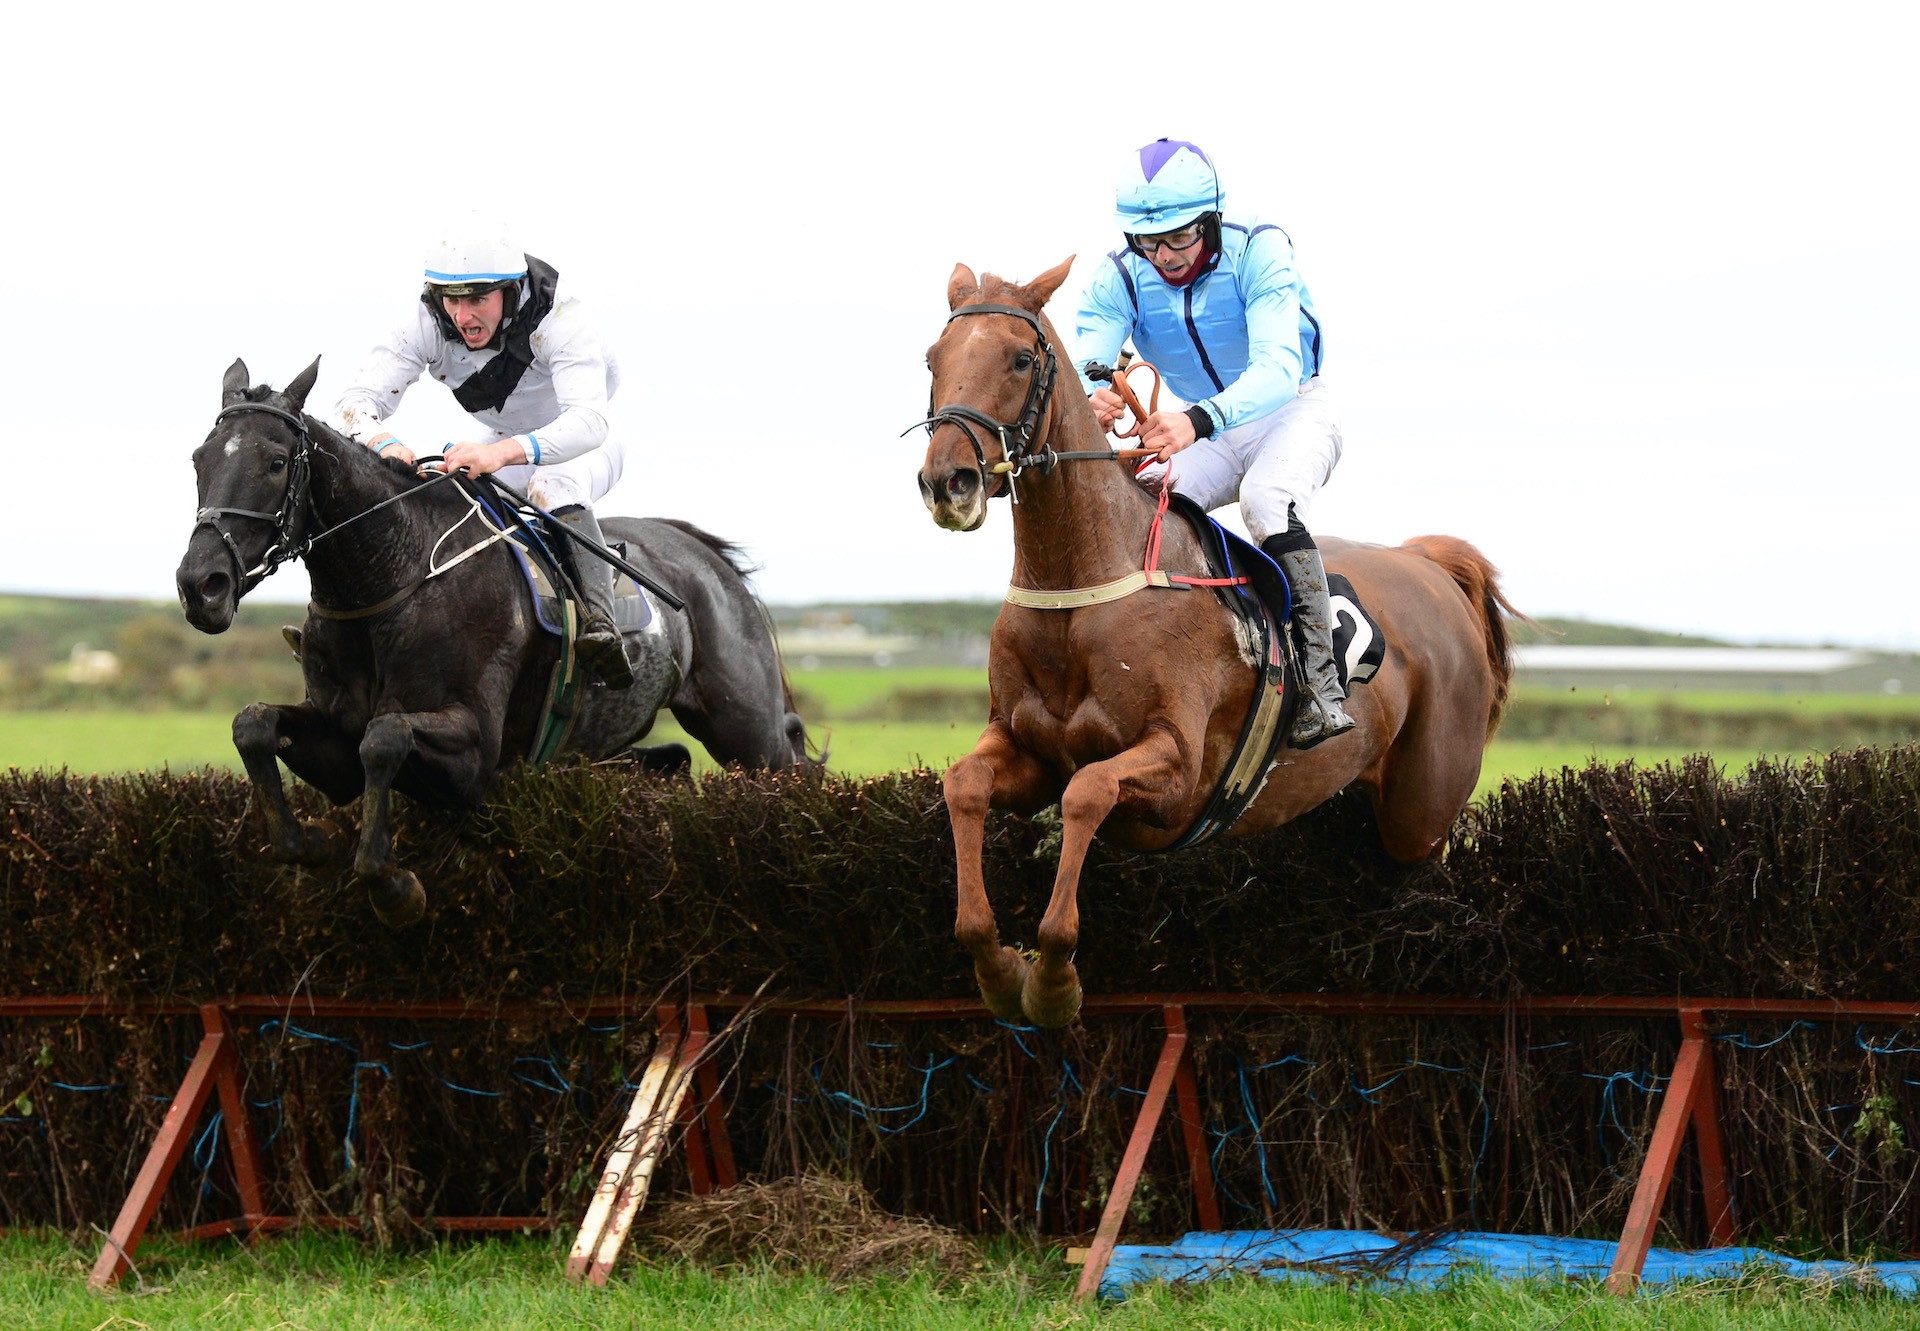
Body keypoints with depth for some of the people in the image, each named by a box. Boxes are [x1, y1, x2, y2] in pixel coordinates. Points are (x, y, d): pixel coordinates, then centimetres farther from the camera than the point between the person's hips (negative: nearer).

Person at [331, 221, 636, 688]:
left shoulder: (557, 321, -34)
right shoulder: (429, 326, -22)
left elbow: (588, 421, -49)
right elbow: (355, 402, -30)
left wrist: (506, 452, -67)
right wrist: (384, 443, -55)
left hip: (586, 447, -6)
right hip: (502, 444, 6)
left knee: (552, 488, -38)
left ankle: (599, 623, -49)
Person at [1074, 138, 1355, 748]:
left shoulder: (1257, 252, -26)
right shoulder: (1120, 279, -14)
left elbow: (1279, 366, -40)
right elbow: (1077, 368, -27)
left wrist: (1198, 420, -59)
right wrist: (1089, 400, -54)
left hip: (1293, 412, -5)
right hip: (1206, 436, 5)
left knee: (1265, 498, -35)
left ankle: (1320, 684, -35)